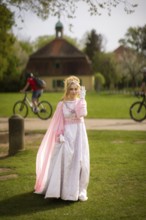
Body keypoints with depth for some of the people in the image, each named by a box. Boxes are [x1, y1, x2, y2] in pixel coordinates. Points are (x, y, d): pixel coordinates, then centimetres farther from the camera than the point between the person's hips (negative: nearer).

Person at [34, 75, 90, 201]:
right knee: (65, 162, -5)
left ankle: (79, 190, 12)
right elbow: (59, 122, -1)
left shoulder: (81, 102, 2)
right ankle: (64, 190, 5)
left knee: (79, 162, 0)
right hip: (67, 135, -1)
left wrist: (82, 98, -20)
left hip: (79, 134, 1)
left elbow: (82, 114, -19)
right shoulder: (62, 104, 0)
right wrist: (60, 135, -12)